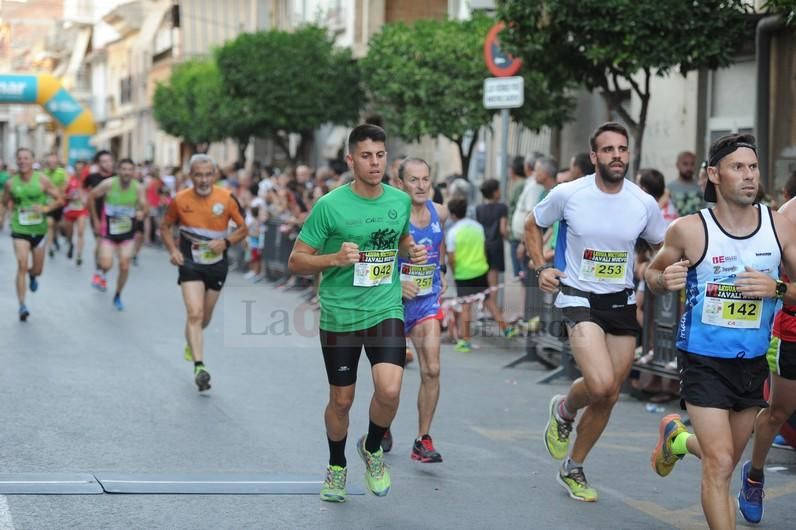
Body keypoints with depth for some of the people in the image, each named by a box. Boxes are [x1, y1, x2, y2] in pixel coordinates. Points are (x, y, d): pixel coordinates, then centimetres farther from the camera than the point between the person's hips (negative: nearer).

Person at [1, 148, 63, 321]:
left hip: (39, 230, 1)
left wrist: (46, 208, -23)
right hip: (20, 230, -1)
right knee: (22, 266, -16)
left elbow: (60, 200, -7)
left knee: (38, 269, 13)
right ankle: (22, 305, -12)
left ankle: (32, 275, 52)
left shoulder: (42, 180, -10)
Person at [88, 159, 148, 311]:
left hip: (128, 233, 2)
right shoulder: (108, 184, -16)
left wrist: (142, 212, -33)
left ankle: (117, 297, 24)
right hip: (108, 231, -2)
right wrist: (95, 220, 0)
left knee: (125, 267, 1)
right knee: (107, 265, -15)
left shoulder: (138, 188, -13)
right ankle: (101, 272, 23)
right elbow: (91, 197, -3)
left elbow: (144, 207, -9)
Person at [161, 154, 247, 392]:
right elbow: (165, 226, 7)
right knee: (194, 313, -19)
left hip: (217, 264, 2)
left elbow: (243, 228, 0)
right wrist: (173, 250, -8)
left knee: (205, 317, 16)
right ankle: (199, 366, -23)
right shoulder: (180, 200, -9)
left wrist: (225, 242, -18)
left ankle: (191, 342, 49)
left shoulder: (227, 198, -10)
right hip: (190, 264, -2)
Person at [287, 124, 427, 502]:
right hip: (339, 315, -2)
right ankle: (337, 466, 36)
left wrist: (412, 251, 1)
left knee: (389, 390, -17)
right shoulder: (330, 206, -10)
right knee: (341, 400, 9)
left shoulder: (400, 200, 2)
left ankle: (372, 449, 14)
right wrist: (335, 259, -23)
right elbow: (295, 262, -7)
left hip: (386, 310, 2)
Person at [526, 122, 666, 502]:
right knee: (601, 385, -24)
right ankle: (564, 410, 11)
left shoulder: (644, 204, -3)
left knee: (608, 398, 9)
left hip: (622, 303, 4)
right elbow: (533, 226, 9)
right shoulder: (568, 194, -9)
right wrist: (540, 267, -6)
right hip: (579, 299, -4)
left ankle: (572, 469, 30)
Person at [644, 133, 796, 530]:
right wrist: (665, 280, -19)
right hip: (704, 360, -4)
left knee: (726, 458, 19)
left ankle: (677, 437, 51)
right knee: (720, 463, -12)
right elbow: (651, 273, 3)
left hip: (753, 362, 4)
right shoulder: (689, 230, -12)